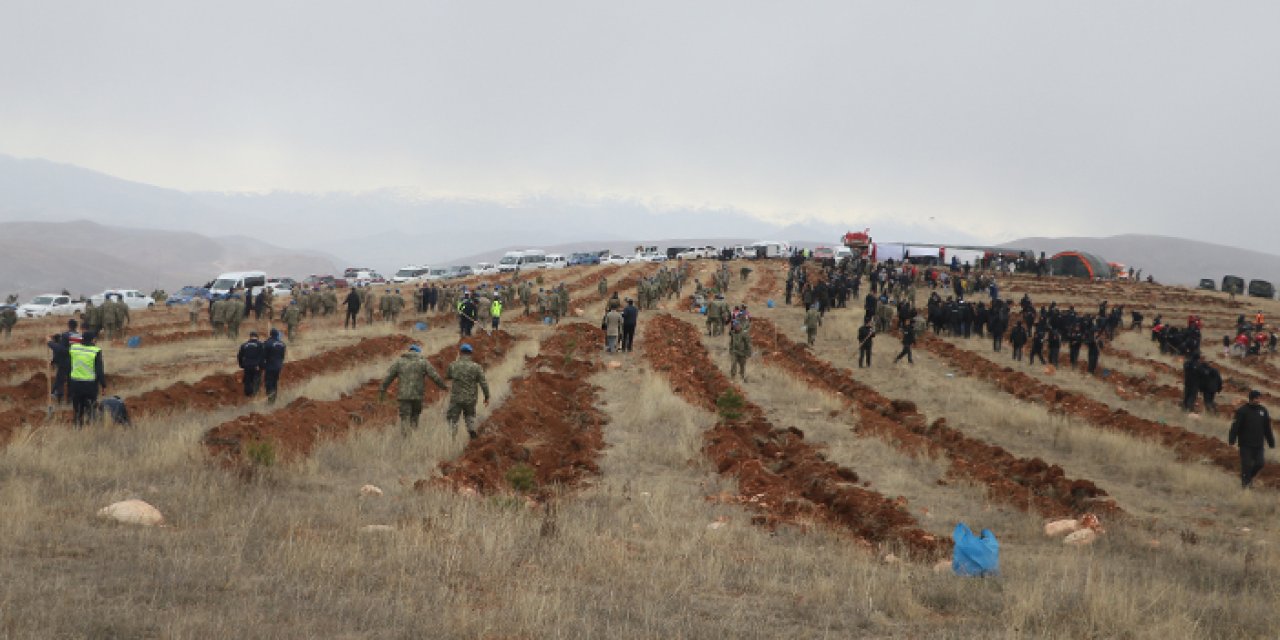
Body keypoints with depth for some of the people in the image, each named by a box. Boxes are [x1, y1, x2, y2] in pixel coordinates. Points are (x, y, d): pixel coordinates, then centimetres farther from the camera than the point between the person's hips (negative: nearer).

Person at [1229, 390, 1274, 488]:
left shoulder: (1263, 410, 7)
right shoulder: (1242, 410, -9)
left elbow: (1267, 428, 14)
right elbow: (1235, 426, -12)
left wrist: (1271, 442, 16)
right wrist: (1231, 440, -19)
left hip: (1258, 444, 5)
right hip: (1245, 444, -5)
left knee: (1259, 464, 5)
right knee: (1247, 464, -4)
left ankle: (1249, 477, 30)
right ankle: (1245, 481, 15)